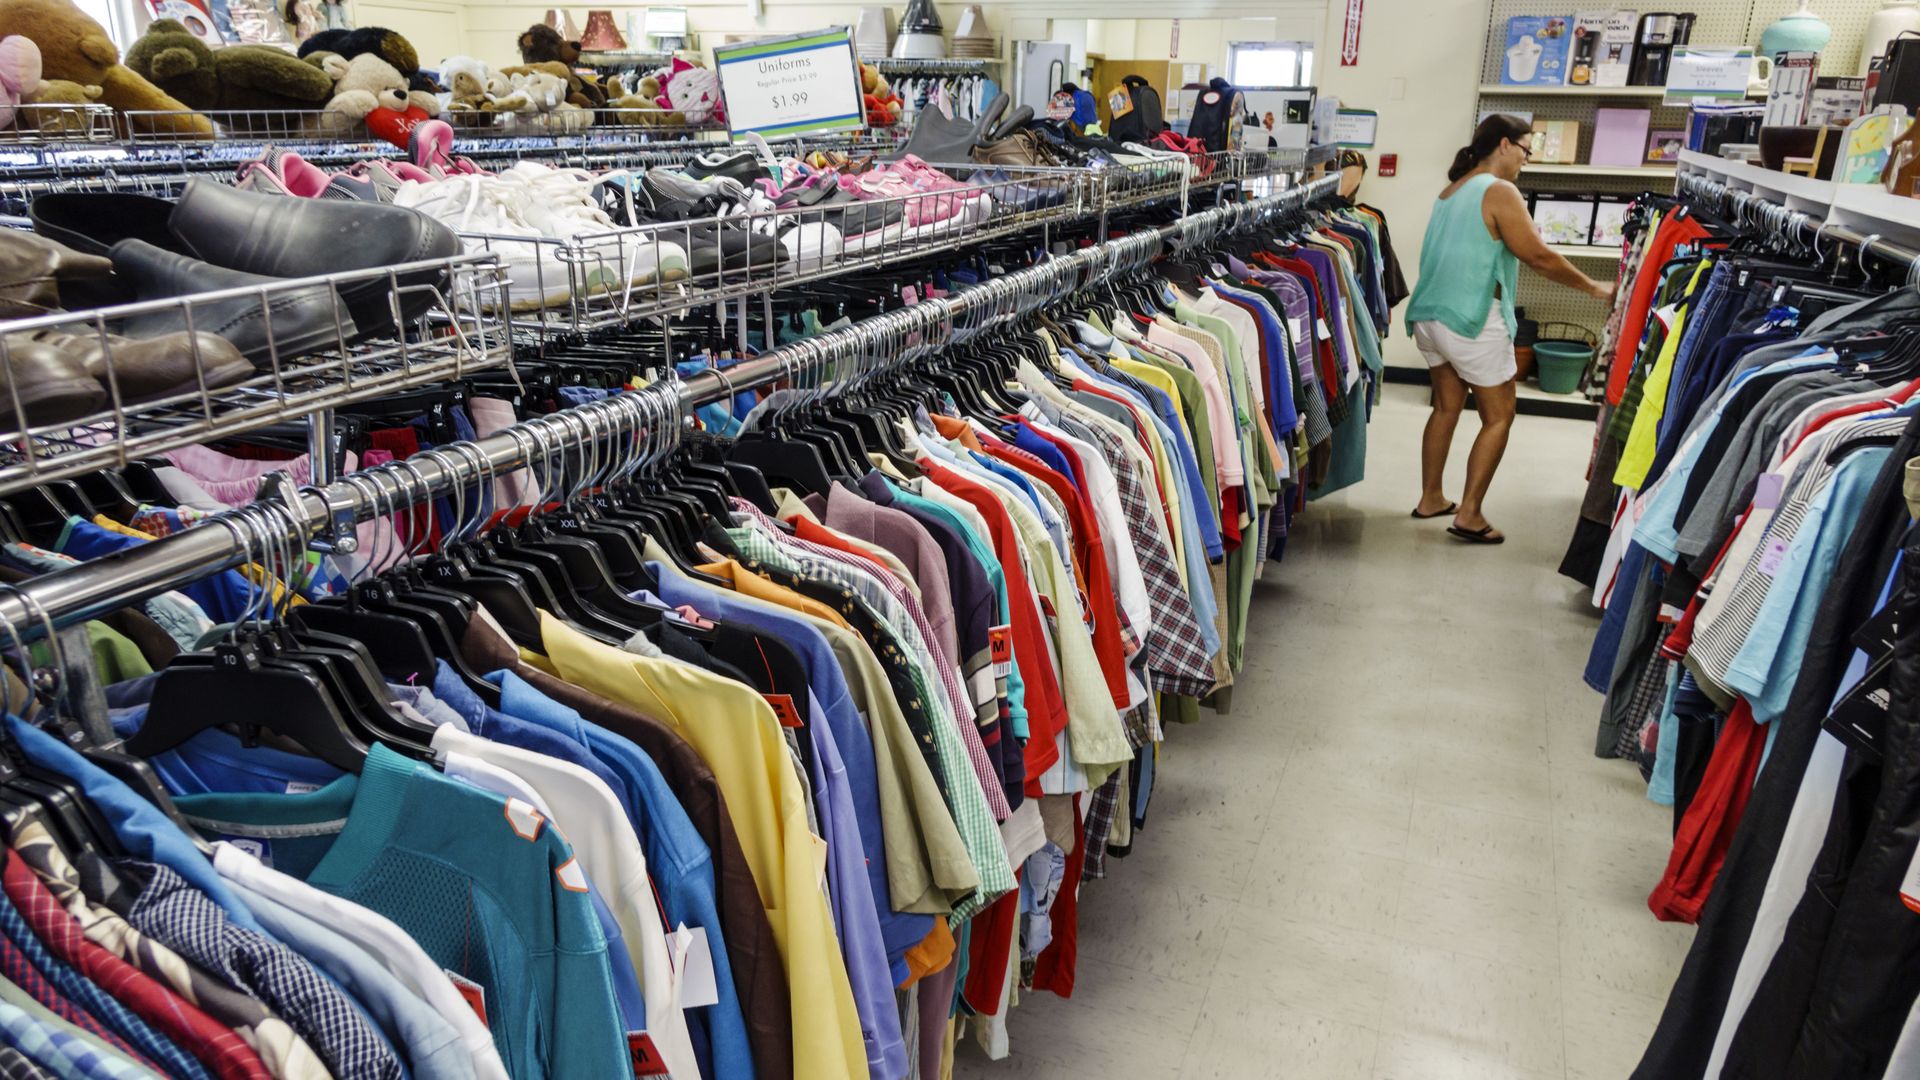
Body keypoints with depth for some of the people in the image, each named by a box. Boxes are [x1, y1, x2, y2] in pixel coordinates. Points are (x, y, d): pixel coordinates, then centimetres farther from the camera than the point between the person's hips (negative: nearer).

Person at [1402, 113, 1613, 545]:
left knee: (1447, 406, 18)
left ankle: (1430, 498, 22)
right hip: (1473, 320, -8)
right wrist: (1595, 288, -3)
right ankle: (1469, 514, -2)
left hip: (1430, 315, 8)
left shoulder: (1452, 189, 14)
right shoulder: (1500, 192, -12)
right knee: (1498, 416, 1)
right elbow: (1539, 257, -13)